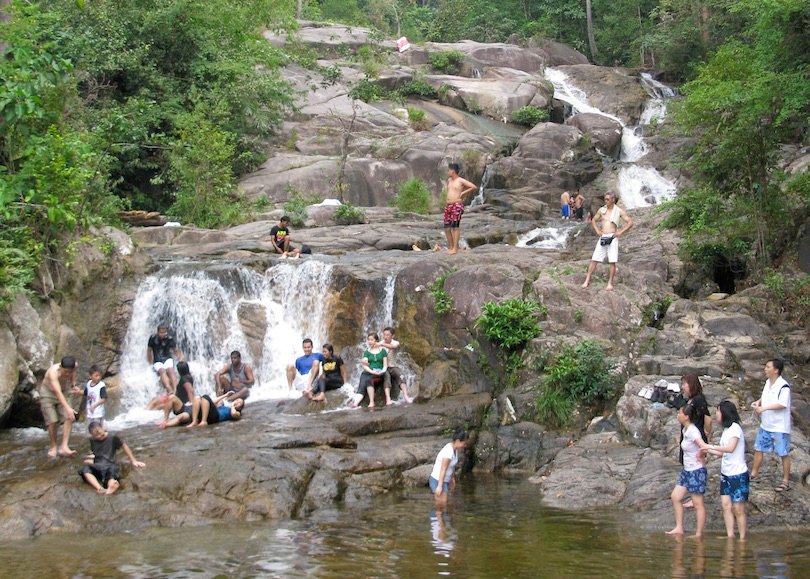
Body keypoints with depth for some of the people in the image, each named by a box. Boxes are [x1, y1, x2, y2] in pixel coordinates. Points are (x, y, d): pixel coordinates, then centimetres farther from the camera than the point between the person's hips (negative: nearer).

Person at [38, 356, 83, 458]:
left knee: (69, 418, -14)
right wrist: (68, 408, -58)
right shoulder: (53, 372, -38)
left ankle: (64, 447, -20)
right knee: (52, 421, -12)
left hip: (65, 391, 5)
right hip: (48, 392, -4)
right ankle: (53, 447, 9)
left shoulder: (74, 366, -21)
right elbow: (58, 392, -49)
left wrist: (73, 385, -3)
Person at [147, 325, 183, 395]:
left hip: (168, 359, 1)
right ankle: (170, 390, -53)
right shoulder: (153, 338, -6)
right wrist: (150, 364, 6)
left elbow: (176, 350, 6)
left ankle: (175, 390, -46)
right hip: (157, 361, -1)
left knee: (170, 370, -31)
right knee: (162, 371, -32)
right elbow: (149, 350, 5)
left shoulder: (170, 339, -4)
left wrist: (180, 358, -12)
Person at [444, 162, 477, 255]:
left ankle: (455, 248, -12)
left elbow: (474, 187, -11)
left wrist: (463, 192, -7)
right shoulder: (449, 180, 17)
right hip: (448, 206, 7)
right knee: (447, 227, 3)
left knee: (455, 226, -11)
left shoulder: (461, 181, -4)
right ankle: (450, 247, 12)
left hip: (457, 205, -7)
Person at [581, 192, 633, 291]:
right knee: (594, 259, 0)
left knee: (612, 262, -3)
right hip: (602, 237, 3)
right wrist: (597, 230, 9)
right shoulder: (601, 210, 10)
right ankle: (587, 280, 5)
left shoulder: (619, 211, 0)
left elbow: (630, 222, -2)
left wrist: (620, 232, -8)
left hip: (612, 238, -3)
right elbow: (594, 220, 24)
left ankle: (610, 283, 5)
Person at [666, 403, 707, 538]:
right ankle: (679, 528, 16)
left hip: (696, 471, -10)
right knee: (675, 497, 10)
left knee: (698, 504, -1)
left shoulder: (692, 431, -21)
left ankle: (699, 533, 6)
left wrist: (700, 456, -15)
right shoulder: (685, 430, 8)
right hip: (687, 471, 10)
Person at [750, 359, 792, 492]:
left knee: (784, 454, 3)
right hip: (765, 425, 8)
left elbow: (782, 405, -30)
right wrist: (758, 402, -1)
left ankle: (786, 481, 13)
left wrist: (764, 408, -32)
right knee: (758, 449, 17)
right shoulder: (768, 382, 5)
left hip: (780, 427, -8)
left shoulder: (783, 386, -21)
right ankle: (754, 474, 32)